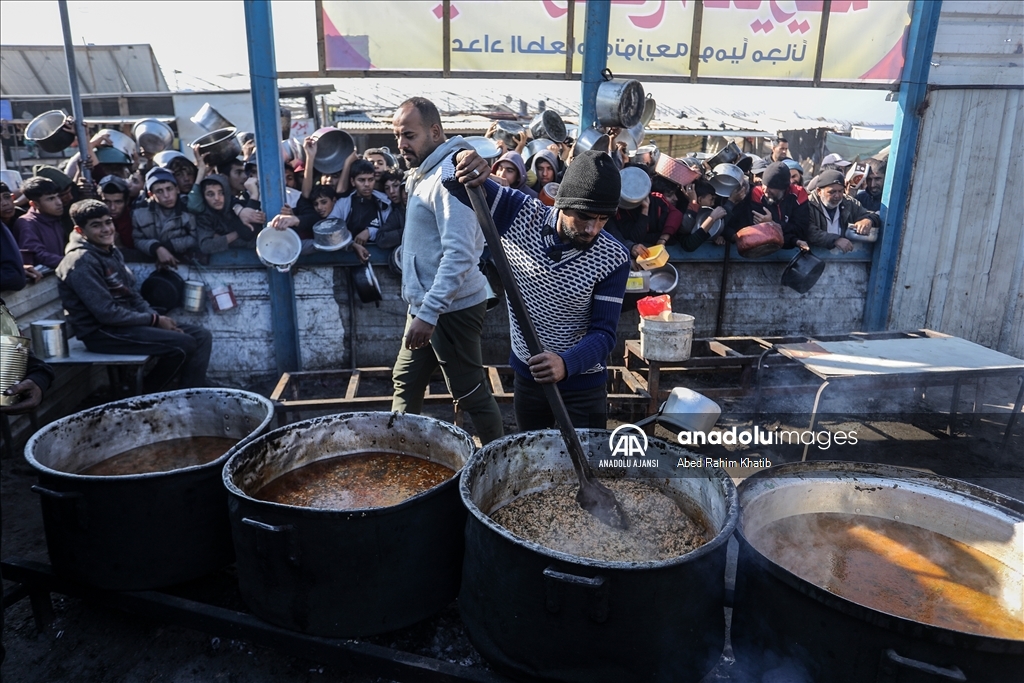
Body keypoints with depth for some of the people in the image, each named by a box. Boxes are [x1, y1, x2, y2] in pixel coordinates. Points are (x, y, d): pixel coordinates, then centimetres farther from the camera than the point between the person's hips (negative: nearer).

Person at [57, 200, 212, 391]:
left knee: (202, 337, -2)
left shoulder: (112, 252, 11)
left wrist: (157, 318, -2)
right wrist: (154, 320, -14)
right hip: (102, 333, -9)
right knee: (183, 344, -22)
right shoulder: (82, 261, -17)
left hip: (126, 321, 9)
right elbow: (107, 313, -22)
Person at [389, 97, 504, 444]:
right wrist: (420, 309, 17)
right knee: (406, 385, 18)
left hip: (452, 308, -10)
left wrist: (429, 313, -29)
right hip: (425, 305, 10)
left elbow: (458, 255, -27)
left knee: (471, 394, 3)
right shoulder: (422, 173, 13)